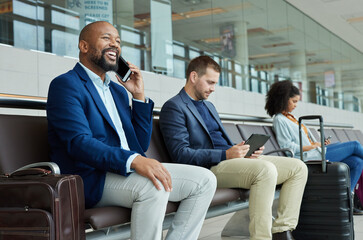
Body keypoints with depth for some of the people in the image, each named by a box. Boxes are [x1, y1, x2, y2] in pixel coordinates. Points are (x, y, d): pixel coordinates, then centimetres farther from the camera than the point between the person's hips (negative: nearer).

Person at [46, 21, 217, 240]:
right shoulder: (65, 84, -3)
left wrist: (139, 96, 8)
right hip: (91, 179, -8)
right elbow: (79, 142, -19)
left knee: (205, 180, -4)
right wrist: (134, 160, -32)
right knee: (153, 186, -35)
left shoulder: (118, 90, 22)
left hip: (128, 170, 8)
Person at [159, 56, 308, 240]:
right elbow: (181, 154, -15)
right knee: (266, 169, -34)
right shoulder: (174, 107, -4)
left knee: (298, 168, -1)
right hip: (209, 169, -9)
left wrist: (244, 152, 4)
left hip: (229, 160, 9)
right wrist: (226, 154, -20)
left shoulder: (209, 106, 26)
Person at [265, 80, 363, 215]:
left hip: (316, 153, 9)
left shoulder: (290, 117, 21)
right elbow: (288, 147, -16)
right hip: (307, 158, -9)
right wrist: (313, 146, -14)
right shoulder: (279, 120, -8)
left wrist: (320, 144, 7)